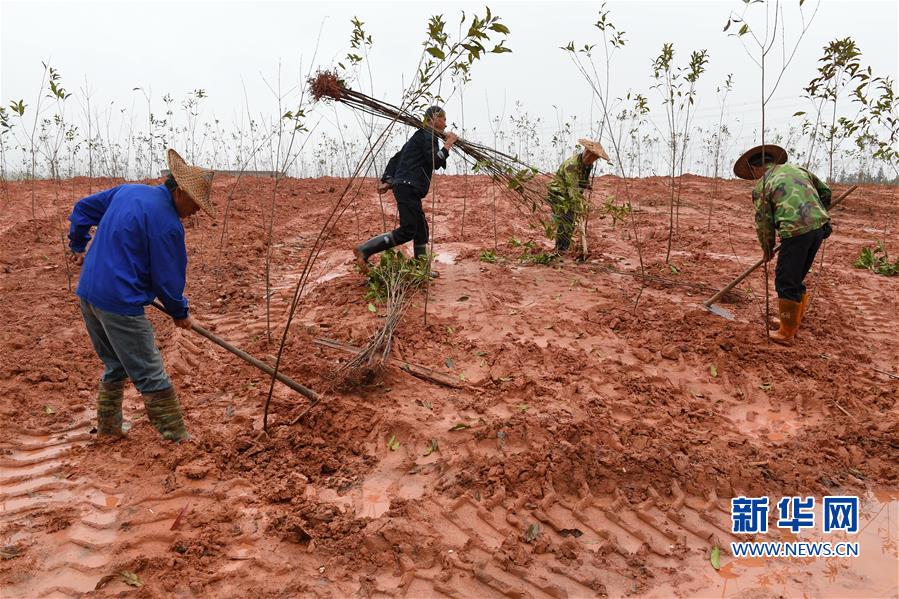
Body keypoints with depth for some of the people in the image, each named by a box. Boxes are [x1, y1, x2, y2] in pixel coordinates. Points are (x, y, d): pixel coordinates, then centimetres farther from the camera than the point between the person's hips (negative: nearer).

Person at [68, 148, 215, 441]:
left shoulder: (127, 191, 8)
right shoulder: (167, 223, -17)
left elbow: (82, 208, 21)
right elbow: (168, 279, -11)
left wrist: (78, 247, 35)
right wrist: (180, 313, 6)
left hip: (87, 293, 9)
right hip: (119, 302, -9)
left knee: (115, 365, 23)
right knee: (150, 375, -1)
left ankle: (107, 426, 35)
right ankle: (177, 438, 7)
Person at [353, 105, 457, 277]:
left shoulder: (418, 136, 24)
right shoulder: (428, 136, -6)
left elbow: (396, 158, 22)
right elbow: (435, 162, -16)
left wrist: (387, 181, 14)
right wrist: (448, 144, -4)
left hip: (406, 188, 11)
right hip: (408, 187, -11)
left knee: (421, 229, 14)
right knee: (407, 231, -13)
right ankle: (364, 251, -15)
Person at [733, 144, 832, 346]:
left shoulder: (761, 186, 3)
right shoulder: (796, 168, 18)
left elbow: (763, 222, 5)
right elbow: (825, 191, 22)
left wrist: (767, 250, 18)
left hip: (796, 232, -7)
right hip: (820, 227, 7)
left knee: (786, 282, 4)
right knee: (796, 279, 21)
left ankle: (786, 333, 11)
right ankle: (793, 322, 34)